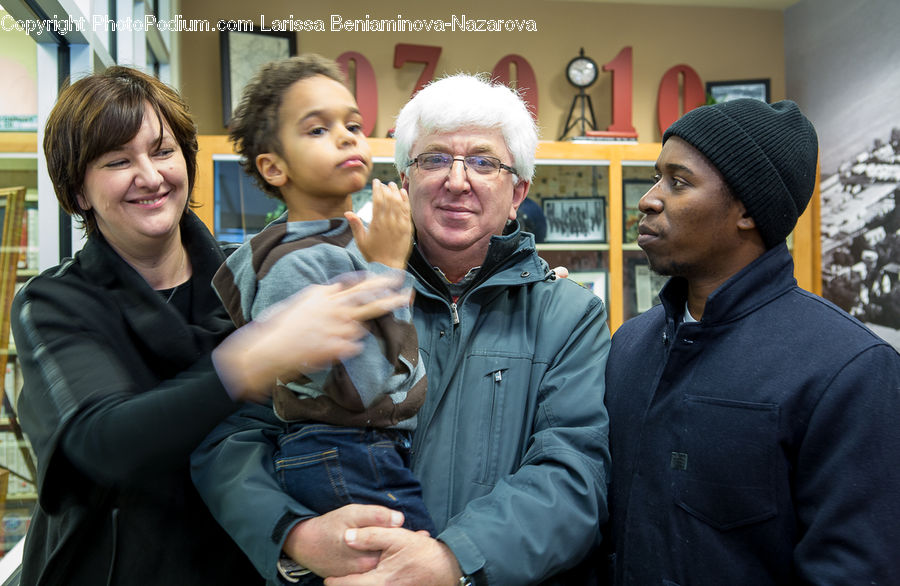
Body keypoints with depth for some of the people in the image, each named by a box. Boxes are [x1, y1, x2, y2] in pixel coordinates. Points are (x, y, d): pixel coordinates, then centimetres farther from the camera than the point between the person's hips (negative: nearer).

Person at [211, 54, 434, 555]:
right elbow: (355, 391, -23)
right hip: (348, 472, -9)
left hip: (388, 454, 9)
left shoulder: (359, 241, 10)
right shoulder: (293, 267, -17)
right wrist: (386, 268, -20)